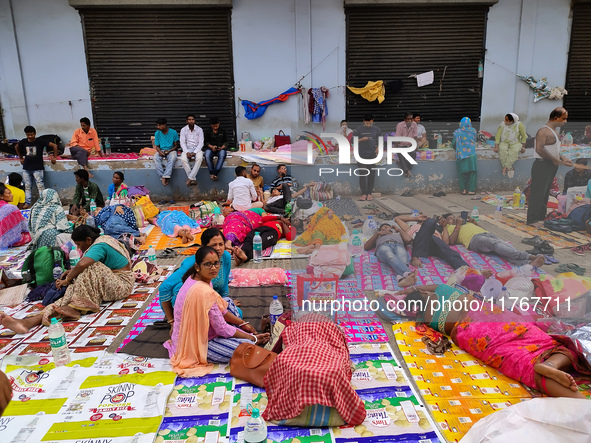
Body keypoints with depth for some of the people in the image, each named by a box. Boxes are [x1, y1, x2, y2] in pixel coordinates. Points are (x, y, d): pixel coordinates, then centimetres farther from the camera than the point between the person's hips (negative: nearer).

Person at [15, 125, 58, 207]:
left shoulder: (40, 142, -7)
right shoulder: (23, 142, 5)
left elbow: (54, 146, -4)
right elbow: (17, 148, 27)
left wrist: (55, 157, -4)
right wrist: (21, 158, 23)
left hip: (37, 168, -4)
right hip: (26, 168, 4)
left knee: (40, 185, -7)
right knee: (27, 186, 9)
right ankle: (27, 203, 15)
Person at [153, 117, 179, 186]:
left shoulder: (173, 132, -6)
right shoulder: (157, 133, 2)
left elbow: (176, 146, -1)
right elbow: (157, 146, 7)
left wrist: (169, 151, -18)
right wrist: (159, 151, -16)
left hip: (171, 150, -3)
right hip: (161, 150, 3)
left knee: (173, 157, -38)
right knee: (156, 158, -31)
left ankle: (165, 176, -41)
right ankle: (162, 176, -33)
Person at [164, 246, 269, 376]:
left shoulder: (194, 278, -2)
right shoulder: (205, 293, -32)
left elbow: (220, 309, 9)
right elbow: (222, 329, -24)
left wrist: (243, 324, 7)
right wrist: (253, 339, -12)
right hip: (195, 345, -10)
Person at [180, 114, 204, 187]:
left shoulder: (199, 130, 0)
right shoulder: (183, 130, 3)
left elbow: (201, 143, -5)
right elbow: (182, 143, -1)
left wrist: (194, 152, -19)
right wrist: (187, 152, -20)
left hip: (197, 149, -1)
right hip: (187, 149, 1)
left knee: (199, 158, -36)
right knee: (183, 159, -32)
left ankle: (190, 178, -30)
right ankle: (193, 179, -27)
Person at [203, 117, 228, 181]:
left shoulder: (222, 131, 16)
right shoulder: (207, 131, 15)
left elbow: (226, 141, 14)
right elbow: (206, 142, 11)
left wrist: (222, 147, -8)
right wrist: (211, 146, -11)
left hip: (220, 149, 0)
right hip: (210, 148, 0)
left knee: (222, 155, -38)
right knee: (207, 156, -36)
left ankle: (214, 173, -43)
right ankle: (212, 173, -31)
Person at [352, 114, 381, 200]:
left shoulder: (376, 130, 7)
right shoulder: (358, 129, 2)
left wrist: (378, 148, -4)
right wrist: (361, 139, -15)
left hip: (372, 155, 1)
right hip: (361, 155, -1)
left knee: (372, 174, 2)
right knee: (362, 174, -2)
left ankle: (369, 193, 10)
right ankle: (363, 193, 3)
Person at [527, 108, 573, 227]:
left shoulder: (555, 131, 18)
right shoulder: (543, 131, -13)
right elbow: (539, 149, -23)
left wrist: (563, 159, 11)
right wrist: (555, 159, -18)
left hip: (552, 166, 10)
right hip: (542, 165, -10)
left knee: (546, 192, 12)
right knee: (538, 192, -8)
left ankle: (541, 217, 20)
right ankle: (533, 219, -4)